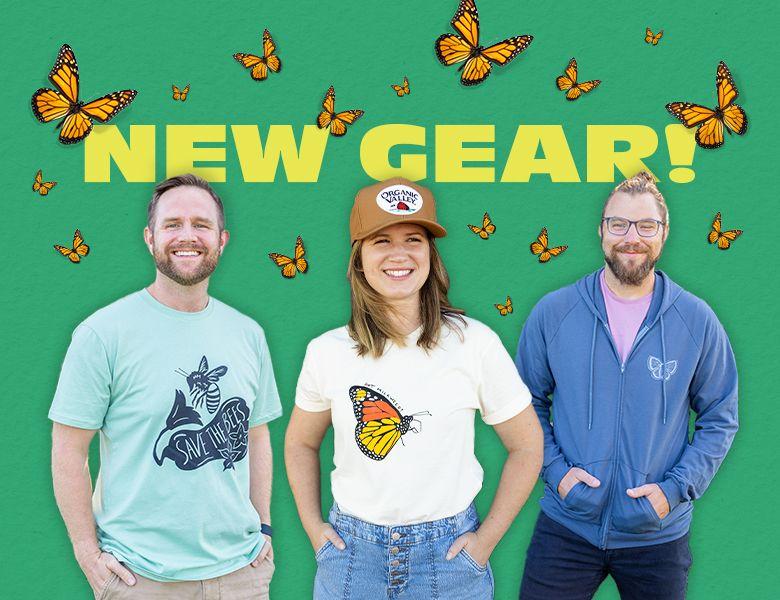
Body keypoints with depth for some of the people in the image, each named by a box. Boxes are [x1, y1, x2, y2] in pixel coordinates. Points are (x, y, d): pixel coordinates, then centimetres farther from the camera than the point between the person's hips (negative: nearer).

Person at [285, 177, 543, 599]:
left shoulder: (475, 343, -10)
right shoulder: (327, 351, -4)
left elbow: (526, 445, -1)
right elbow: (300, 443, 12)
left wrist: (486, 538, -4)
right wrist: (314, 528, 3)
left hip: (447, 553, -1)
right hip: (352, 552, 1)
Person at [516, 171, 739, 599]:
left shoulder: (696, 321, -3)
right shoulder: (552, 312, -3)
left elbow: (720, 420, 3)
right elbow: (529, 403, 6)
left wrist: (675, 489, -9)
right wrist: (556, 470, -8)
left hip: (658, 535, 0)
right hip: (565, 527, 0)